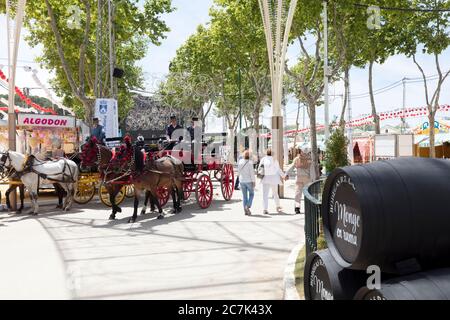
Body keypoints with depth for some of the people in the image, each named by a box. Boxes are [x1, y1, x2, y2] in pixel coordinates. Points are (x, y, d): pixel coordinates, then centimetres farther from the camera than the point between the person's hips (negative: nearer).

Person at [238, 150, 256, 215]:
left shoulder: (240, 161, -2)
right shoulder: (250, 162, -15)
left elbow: (238, 171, 8)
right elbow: (252, 172, -16)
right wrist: (254, 181, -10)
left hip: (242, 180, 4)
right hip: (249, 181, -4)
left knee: (244, 195, 12)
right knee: (251, 194, 14)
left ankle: (246, 210, 12)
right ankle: (248, 206, -6)